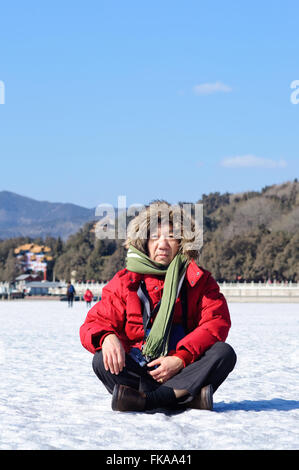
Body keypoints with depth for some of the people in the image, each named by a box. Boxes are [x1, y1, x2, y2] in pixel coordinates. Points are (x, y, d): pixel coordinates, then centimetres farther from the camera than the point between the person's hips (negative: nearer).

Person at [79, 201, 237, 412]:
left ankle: (144, 400, -40)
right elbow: (94, 324, 2)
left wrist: (180, 359, -21)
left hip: (184, 371, 0)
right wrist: (108, 337, -25)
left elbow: (216, 323, -6)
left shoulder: (200, 280, 8)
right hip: (137, 370, 0)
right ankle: (187, 397, -44)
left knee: (224, 352, -26)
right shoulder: (125, 282, 9)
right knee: (102, 360, -27)